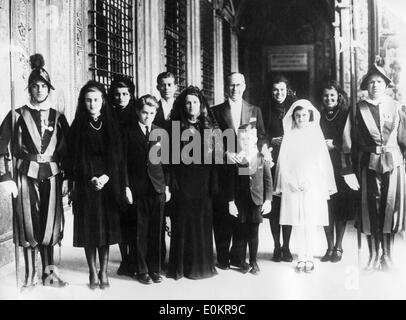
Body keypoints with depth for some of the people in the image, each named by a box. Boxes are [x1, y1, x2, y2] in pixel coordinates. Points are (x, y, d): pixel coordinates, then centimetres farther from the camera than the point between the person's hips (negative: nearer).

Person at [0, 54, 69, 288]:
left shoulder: (58, 118, 8)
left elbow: (66, 151, 8)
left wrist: (67, 178, 1)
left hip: (52, 176, 2)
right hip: (26, 176, -1)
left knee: (50, 224, 3)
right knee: (28, 224, 1)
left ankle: (49, 273, 14)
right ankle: (31, 275, 10)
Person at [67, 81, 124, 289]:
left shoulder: (111, 125, 7)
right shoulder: (78, 126, 4)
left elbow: (118, 155, 3)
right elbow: (73, 157, 0)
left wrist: (106, 176, -11)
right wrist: (92, 178, -11)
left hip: (108, 183, 1)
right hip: (86, 184, -1)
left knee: (106, 227, 2)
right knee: (89, 228, 1)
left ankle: (103, 273, 9)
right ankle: (93, 274, 9)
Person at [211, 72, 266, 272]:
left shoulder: (254, 111, 13)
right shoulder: (216, 111, 7)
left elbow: (261, 137, 8)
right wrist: (225, 153, -13)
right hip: (224, 170, -1)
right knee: (222, 214, 2)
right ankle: (222, 257, 12)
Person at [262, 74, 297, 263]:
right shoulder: (266, 110, 8)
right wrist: (272, 141, -9)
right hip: (272, 162, 1)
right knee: (274, 204, -1)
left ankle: (286, 247, 8)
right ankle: (277, 247, 9)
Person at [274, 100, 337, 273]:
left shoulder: (316, 134, 6)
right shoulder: (289, 136, 8)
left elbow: (322, 162, 3)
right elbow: (283, 162, 6)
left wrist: (308, 182, -6)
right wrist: (292, 182, -5)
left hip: (313, 186, -1)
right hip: (293, 186, 1)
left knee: (310, 223, -4)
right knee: (298, 224, 0)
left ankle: (309, 258, 1)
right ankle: (302, 257, 6)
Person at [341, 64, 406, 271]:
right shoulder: (358, 109, 5)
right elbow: (349, 142, 2)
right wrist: (348, 168, -4)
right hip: (368, 163, 0)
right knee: (369, 208, 2)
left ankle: (387, 255, 14)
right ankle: (373, 256, 12)